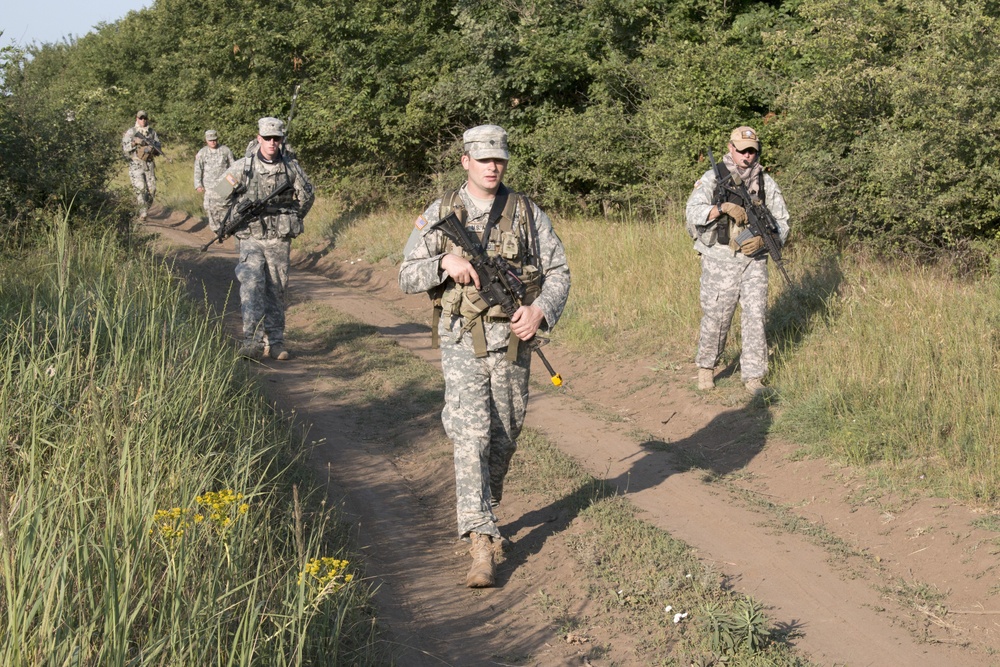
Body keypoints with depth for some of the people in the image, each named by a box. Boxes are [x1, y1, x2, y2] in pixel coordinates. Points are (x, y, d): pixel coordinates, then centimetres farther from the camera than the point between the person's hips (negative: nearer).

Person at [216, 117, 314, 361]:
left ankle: (275, 342, 16)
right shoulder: (243, 167, -1)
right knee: (252, 285, -17)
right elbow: (220, 192, 10)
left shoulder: (291, 167, 2)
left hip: (279, 239, 2)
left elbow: (306, 196, 16)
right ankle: (253, 341, -23)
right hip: (250, 237, -2)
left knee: (276, 290, 7)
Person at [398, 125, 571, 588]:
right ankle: (482, 543, -18)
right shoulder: (440, 214, 2)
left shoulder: (526, 213, 5)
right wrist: (445, 261, -18)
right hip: (462, 341, -2)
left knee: (505, 437, 13)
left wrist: (540, 310, -12)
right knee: (471, 435, -14)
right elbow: (407, 277, 1)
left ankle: (480, 513, 38)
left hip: (512, 341, 3)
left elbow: (558, 270, 7)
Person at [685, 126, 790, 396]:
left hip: (754, 259, 2)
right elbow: (693, 211, -10)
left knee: (755, 317, -1)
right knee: (716, 316, 4)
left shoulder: (766, 183, 6)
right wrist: (722, 207, -25)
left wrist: (762, 239, -12)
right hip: (720, 259, -2)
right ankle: (706, 367, 26)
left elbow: (782, 223, 7)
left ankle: (753, 377, 7)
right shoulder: (713, 177, -1)